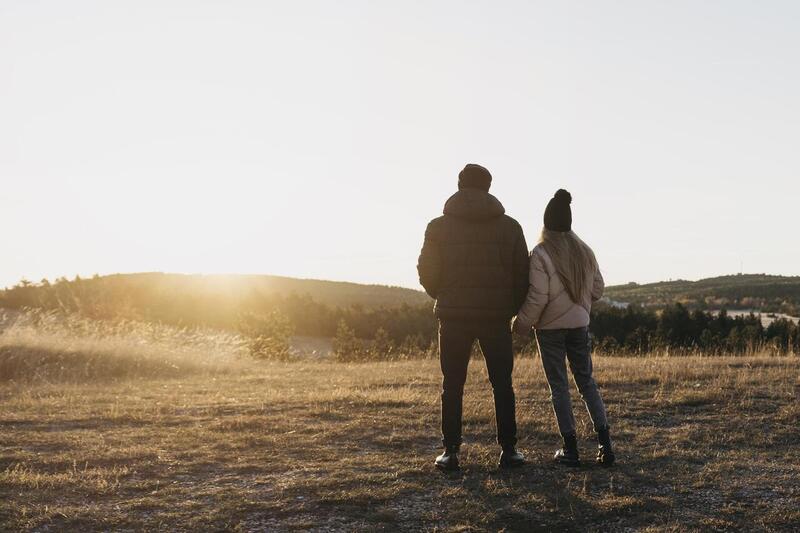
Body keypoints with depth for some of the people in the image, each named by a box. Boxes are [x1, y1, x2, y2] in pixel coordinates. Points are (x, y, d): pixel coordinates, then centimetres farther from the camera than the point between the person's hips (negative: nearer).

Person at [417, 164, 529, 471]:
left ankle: (451, 451, 7)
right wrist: (513, 307, 15)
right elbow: (522, 274, 1)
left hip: (453, 316, 0)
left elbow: (427, 273, -2)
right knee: (502, 384, 9)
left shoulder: (439, 227, -1)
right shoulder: (509, 226, 2)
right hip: (496, 316, 1)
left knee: (452, 385, 7)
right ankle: (508, 449, 10)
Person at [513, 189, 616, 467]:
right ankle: (604, 442, 7)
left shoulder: (540, 253, -14)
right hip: (579, 324, 4)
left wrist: (522, 323, -3)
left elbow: (537, 297, -17)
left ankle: (570, 448, 5)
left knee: (558, 385, 4)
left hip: (550, 327, -4)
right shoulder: (584, 251, 2)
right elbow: (597, 289, 7)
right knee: (586, 381, 14)